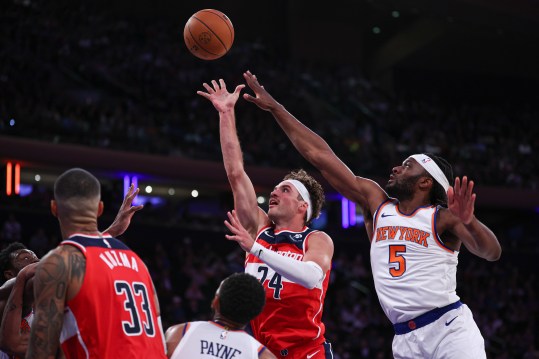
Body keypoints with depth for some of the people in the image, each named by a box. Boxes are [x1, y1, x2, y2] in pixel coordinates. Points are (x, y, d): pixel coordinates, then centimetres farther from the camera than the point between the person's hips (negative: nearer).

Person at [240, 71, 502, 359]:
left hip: (448, 328, -4)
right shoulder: (376, 202, 11)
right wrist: (274, 107, 12)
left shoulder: (442, 218, -1)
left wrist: (469, 223, -37)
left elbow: (492, 253, -16)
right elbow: (319, 155, 11)